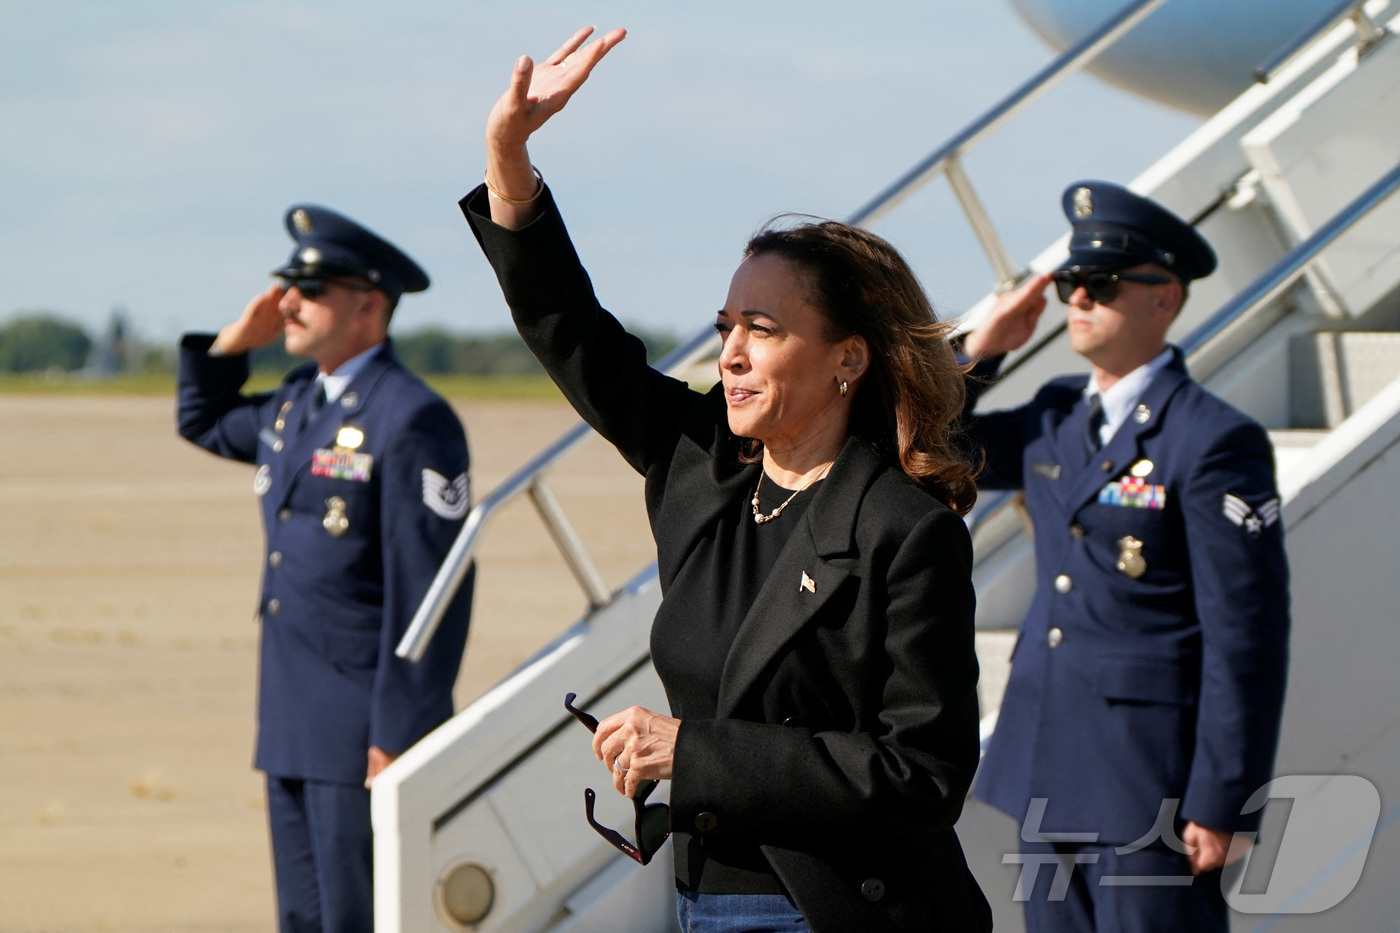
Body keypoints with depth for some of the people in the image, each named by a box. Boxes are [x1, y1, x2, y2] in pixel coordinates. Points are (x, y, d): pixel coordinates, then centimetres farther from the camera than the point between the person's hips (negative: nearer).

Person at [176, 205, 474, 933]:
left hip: (365, 732, -9)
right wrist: (235, 341, 13)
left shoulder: (411, 421, -14)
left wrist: (399, 739, -19)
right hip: (293, 727, 9)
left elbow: (431, 593, -17)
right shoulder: (296, 403, 12)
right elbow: (203, 423, 33)